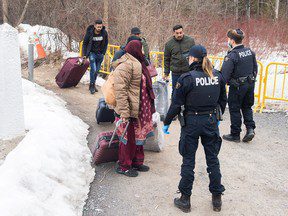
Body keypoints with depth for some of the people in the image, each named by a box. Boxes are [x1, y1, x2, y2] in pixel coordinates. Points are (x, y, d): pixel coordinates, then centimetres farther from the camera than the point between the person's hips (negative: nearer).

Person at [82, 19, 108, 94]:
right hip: (92, 53, -3)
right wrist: (85, 54, -3)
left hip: (100, 54, 3)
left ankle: (93, 85, 25)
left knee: (97, 70, 10)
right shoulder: (89, 33, -12)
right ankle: (92, 86, -1)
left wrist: (103, 53, 4)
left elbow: (105, 44, 9)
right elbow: (85, 44, -1)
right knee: (93, 69, -14)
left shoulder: (104, 33, -6)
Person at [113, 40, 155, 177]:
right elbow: (120, 90, -24)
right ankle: (123, 166, 17)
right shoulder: (125, 66, -19)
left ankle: (137, 162, 34)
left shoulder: (137, 64, 15)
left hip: (140, 109, 10)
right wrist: (124, 112, -26)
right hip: (130, 110, -10)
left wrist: (149, 107, 27)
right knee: (129, 138, 1)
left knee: (139, 135, 19)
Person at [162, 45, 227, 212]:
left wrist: (167, 123, 0)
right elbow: (223, 100, 10)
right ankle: (217, 199, 25)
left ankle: (185, 200, 17)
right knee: (213, 159, 14)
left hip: (191, 123, -4)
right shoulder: (218, 76, -1)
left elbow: (176, 104, -12)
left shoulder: (187, 78, -15)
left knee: (188, 161, 7)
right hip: (211, 122, 4)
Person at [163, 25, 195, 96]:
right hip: (175, 73, 0)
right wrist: (166, 73, 5)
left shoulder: (190, 41, -1)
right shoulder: (169, 44, 0)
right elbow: (166, 60, 6)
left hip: (188, 71, 0)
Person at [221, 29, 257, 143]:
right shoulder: (250, 52, 1)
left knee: (234, 110, 8)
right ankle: (250, 128, 11)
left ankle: (235, 134, 17)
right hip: (250, 84, 7)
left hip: (237, 87, -7)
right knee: (247, 107, 22)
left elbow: (224, 75, -23)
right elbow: (255, 68, 12)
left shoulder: (231, 56, -22)